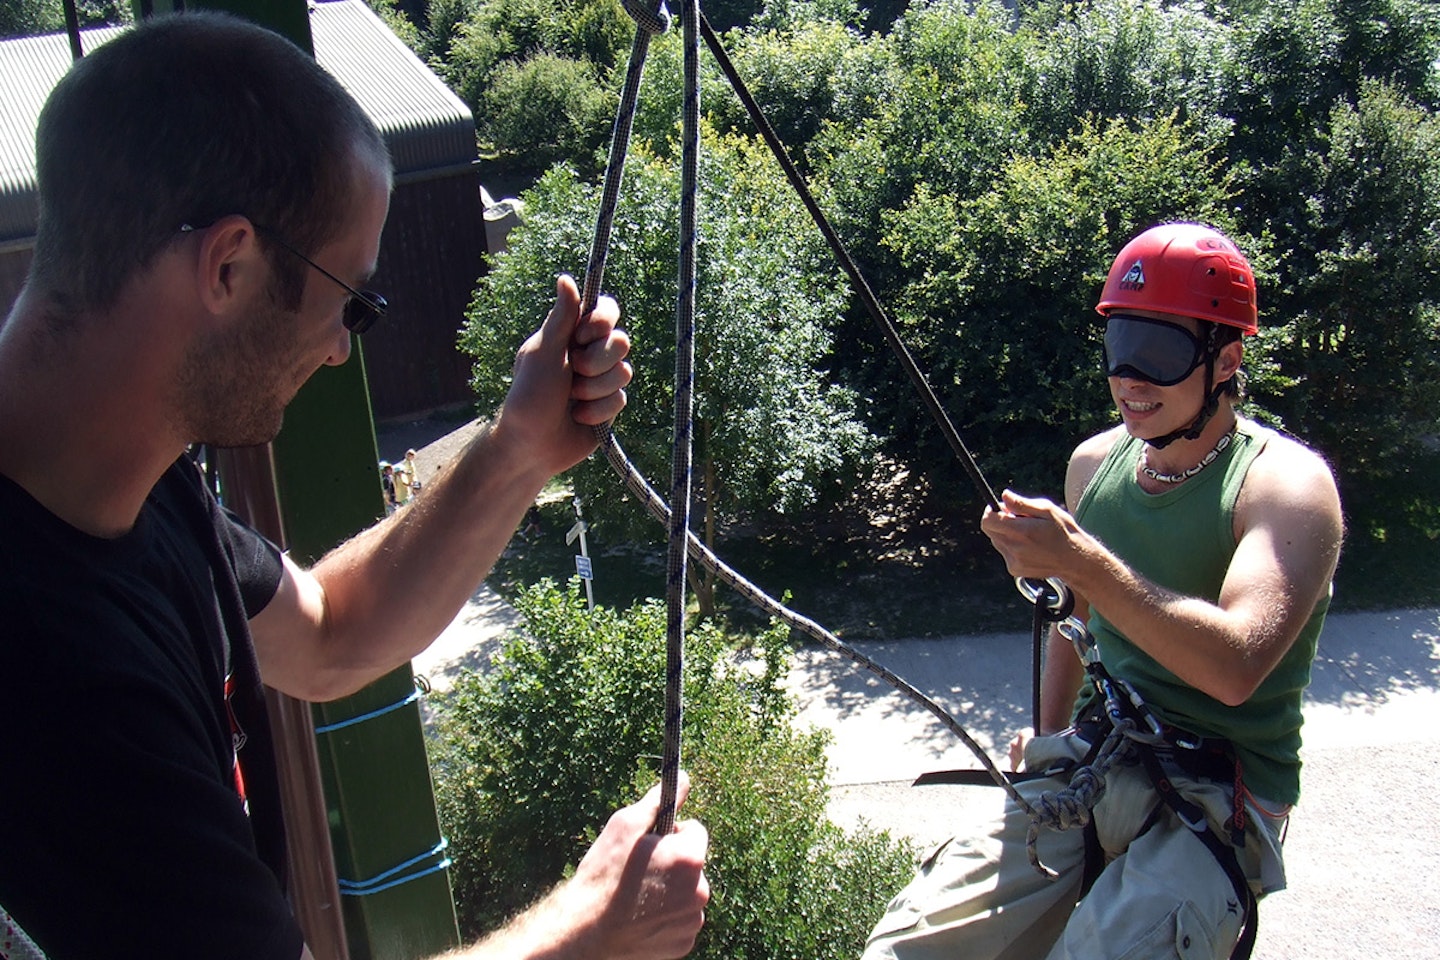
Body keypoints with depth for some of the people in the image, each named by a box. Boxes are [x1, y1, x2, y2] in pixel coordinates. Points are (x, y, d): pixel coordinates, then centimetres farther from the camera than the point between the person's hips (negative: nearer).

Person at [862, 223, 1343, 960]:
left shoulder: (1285, 481, -10)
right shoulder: (1095, 462, 9)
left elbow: (1237, 665, -27)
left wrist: (1082, 561, -31)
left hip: (1216, 807, -4)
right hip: (1086, 777, 5)